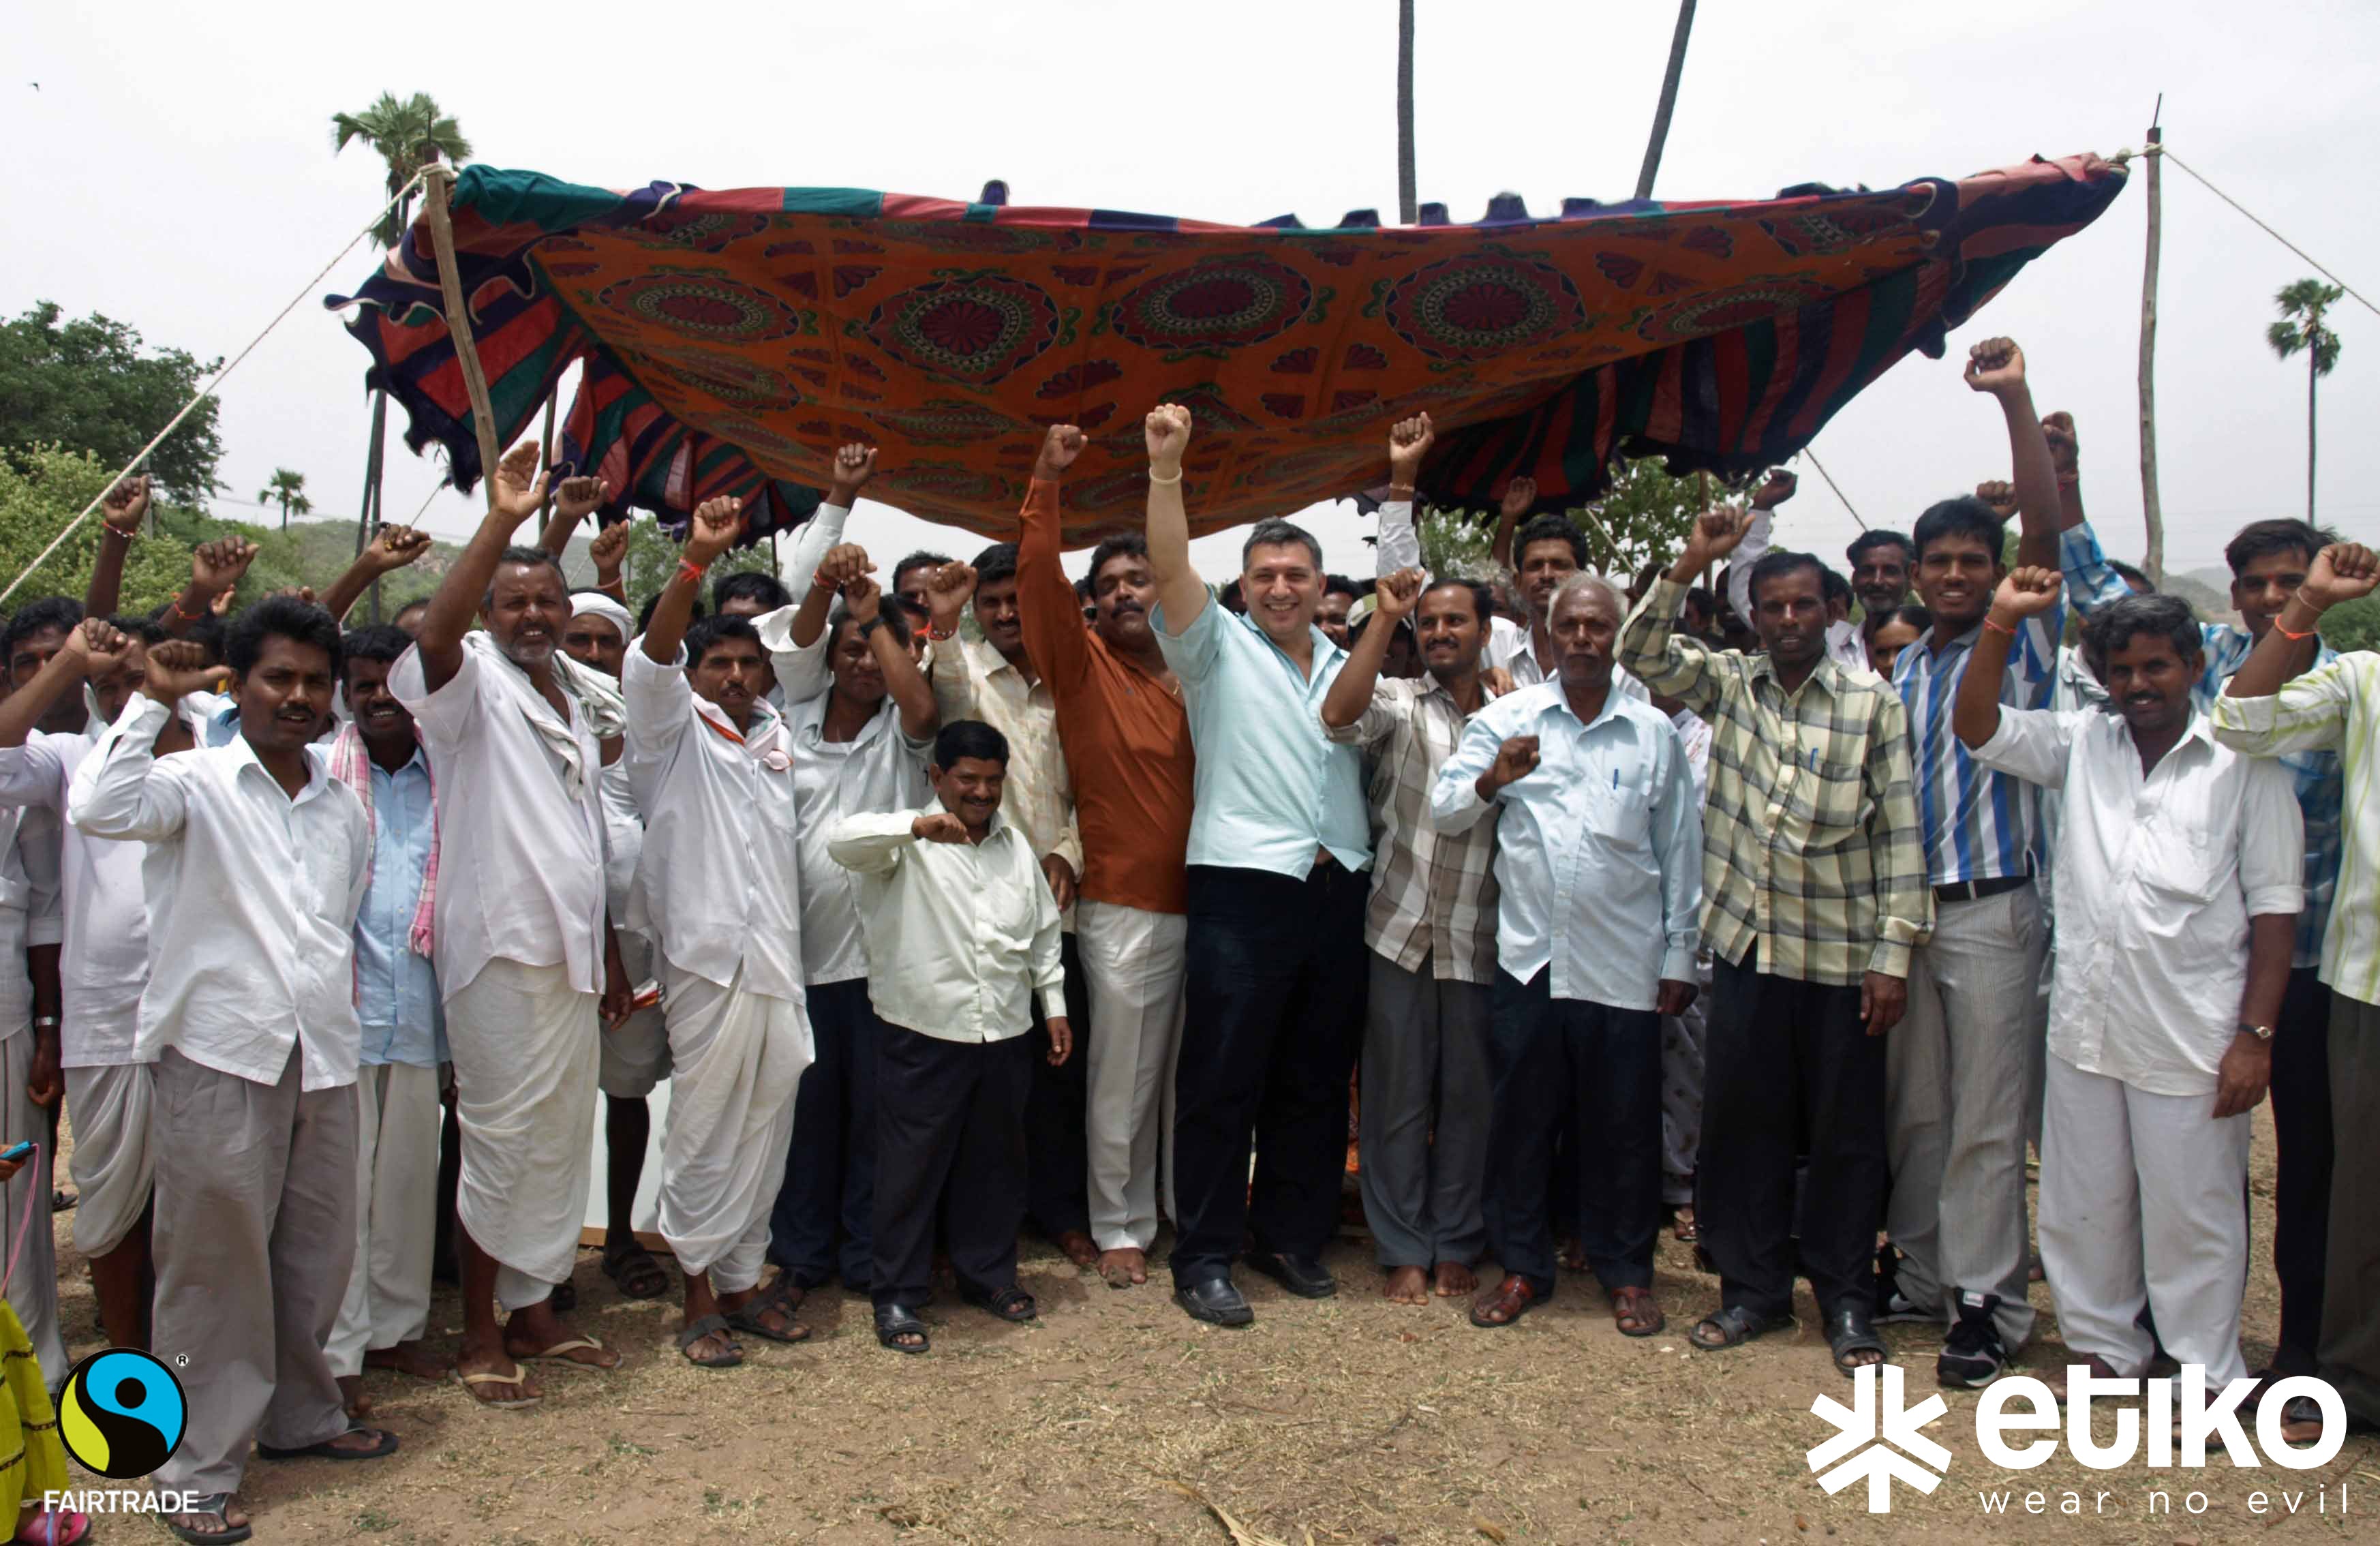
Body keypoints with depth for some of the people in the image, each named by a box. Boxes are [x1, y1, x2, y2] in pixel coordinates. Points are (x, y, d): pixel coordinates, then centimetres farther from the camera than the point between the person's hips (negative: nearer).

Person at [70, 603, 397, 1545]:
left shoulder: (345, 809, 15)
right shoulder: (196, 783, -2)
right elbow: (99, 808, -23)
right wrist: (154, 702, -16)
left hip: (323, 1062, 5)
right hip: (218, 1058, -5)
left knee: (318, 1255, 14)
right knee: (216, 1266, 1)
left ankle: (302, 1415, 32)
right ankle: (201, 1466, 14)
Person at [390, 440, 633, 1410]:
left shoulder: (573, 708, 18)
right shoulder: (473, 684, -3)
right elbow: (435, 634, -29)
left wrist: (611, 956, 18)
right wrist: (501, 520, -35)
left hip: (572, 956, 7)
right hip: (503, 950, -7)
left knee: (561, 1141, 13)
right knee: (502, 1141, -1)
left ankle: (534, 1311, 26)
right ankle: (480, 1334, 13)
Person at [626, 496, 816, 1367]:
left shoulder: (775, 738, 19)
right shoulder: (677, 733, 1)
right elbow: (651, 661, -13)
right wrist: (695, 564, -25)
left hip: (781, 960, 6)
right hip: (710, 958, -6)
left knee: (766, 1128, 10)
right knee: (703, 1128, -1)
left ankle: (743, 1278, 22)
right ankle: (699, 1295, 11)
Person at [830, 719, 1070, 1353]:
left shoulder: (1016, 845, 13)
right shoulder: (907, 845, -5)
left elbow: (1044, 930, 20)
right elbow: (844, 841, -26)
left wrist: (1054, 1005, 17)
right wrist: (918, 827, -41)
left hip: (1005, 1036, 5)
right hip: (923, 1038, -5)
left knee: (996, 1163, 16)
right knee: (912, 1166, 3)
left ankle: (989, 1273, 33)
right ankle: (898, 1295, 17)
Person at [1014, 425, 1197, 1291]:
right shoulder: (1081, 663, -1)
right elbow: (1038, 581, -14)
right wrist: (1046, 486, -19)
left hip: (1198, 900, 4)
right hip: (1122, 907, -4)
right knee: (1121, 1080, 3)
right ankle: (1119, 1229, 18)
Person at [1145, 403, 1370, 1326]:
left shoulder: (1348, 667, 18)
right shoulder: (1218, 650, 2)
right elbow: (1170, 569, -12)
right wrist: (1166, 468, -20)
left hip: (1337, 892, 5)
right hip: (1243, 890, -5)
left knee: (1316, 1080, 13)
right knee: (1221, 1082, -1)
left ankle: (1293, 1237, 27)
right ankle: (1203, 1258, 10)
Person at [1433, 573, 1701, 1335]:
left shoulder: (1655, 731, 7)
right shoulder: (1507, 718, 5)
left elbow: (1680, 851, 9)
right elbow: (1443, 810, -1)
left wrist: (1679, 957, 7)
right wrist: (1490, 781, -21)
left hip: (1623, 965, 0)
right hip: (1529, 956, 0)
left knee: (1625, 1125, 8)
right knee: (1522, 1116, 8)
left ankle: (1627, 1272, 25)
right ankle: (1522, 1266, 24)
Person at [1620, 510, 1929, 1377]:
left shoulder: (1874, 704, -2)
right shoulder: (1725, 683, 5)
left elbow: (1899, 833, -3)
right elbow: (1641, 653, -7)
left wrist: (1894, 953, -7)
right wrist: (1690, 564, -17)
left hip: (1842, 956, -2)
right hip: (1746, 946, 2)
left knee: (1845, 1134, 8)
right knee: (1741, 1124, 10)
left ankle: (1846, 1300, 25)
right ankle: (1754, 1287, 26)